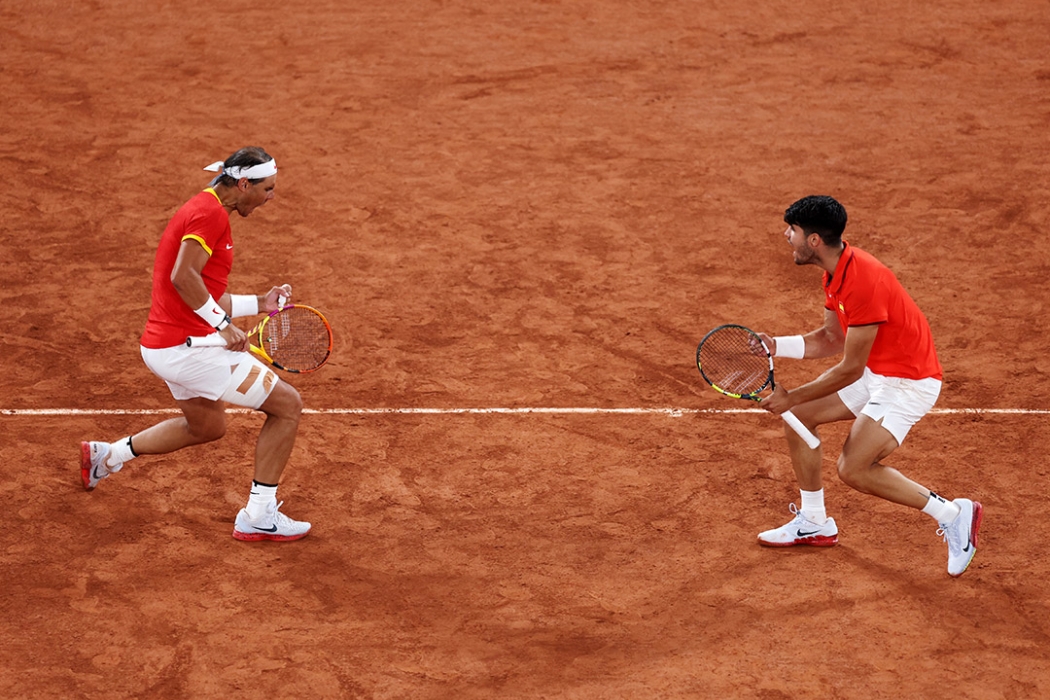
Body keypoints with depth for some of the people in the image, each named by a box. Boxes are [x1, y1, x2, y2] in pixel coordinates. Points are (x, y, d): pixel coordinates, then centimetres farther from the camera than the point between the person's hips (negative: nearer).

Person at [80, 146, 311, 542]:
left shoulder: (202, 210, 18)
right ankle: (258, 516, 0)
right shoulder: (211, 213, -14)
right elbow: (183, 276, -27)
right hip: (187, 348, -11)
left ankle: (108, 454, 38)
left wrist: (258, 304, 15)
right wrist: (223, 323, -23)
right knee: (288, 406, -4)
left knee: (208, 427, 32)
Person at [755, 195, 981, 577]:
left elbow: (850, 370, -24)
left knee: (852, 469, -16)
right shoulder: (836, 272, 1)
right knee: (798, 415, 9)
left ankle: (952, 514, -3)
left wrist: (791, 397, -15)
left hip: (907, 380, -10)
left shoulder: (863, 283, -30)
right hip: (874, 371, 10)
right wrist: (776, 346, 1)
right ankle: (814, 523, 22)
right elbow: (830, 339, 14)